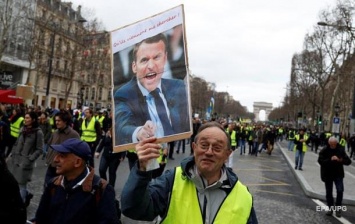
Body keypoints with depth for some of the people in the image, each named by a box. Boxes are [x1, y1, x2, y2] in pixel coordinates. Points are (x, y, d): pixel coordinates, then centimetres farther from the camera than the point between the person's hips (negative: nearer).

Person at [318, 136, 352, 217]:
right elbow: (320, 161, -18)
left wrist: (341, 160, -24)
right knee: (329, 192, 8)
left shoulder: (341, 150, -4)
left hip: (338, 174, 1)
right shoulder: (324, 151, -9)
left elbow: (348, 161, -4)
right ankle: (330, 208, 23)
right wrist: (330, 159, -31)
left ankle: (338, 208, 8)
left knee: (340, 190, -10)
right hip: (327, 174, 0)